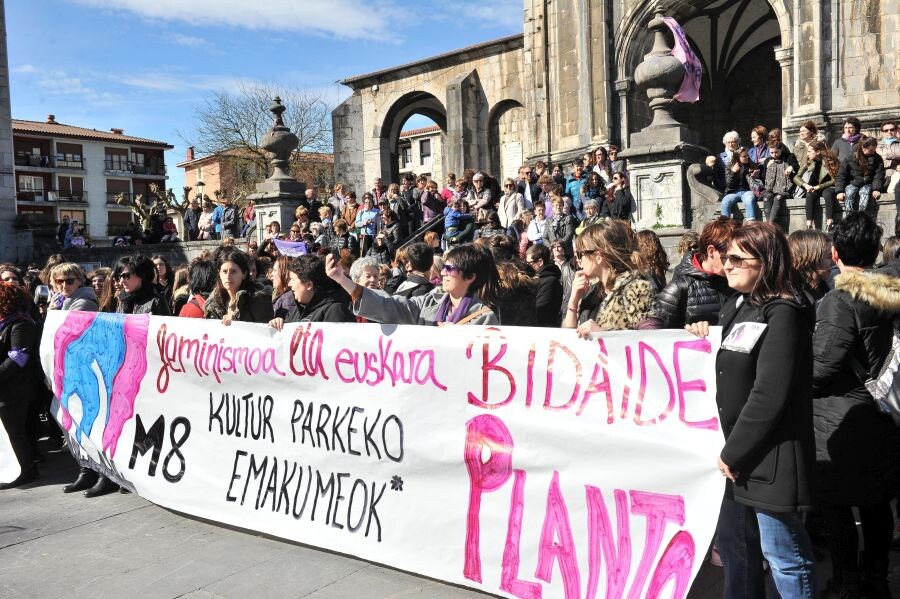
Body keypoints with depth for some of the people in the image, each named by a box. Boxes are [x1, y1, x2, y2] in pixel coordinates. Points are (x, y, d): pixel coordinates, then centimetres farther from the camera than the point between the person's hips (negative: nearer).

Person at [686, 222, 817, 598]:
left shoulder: (783, 314, -15)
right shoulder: (736, 306, 11)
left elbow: (768, 396, -20)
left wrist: (734, 452, -16)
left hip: (768, 456, -9)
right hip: (734, 453, 9)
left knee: (783, 555, 5)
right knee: (734, 544, 19)